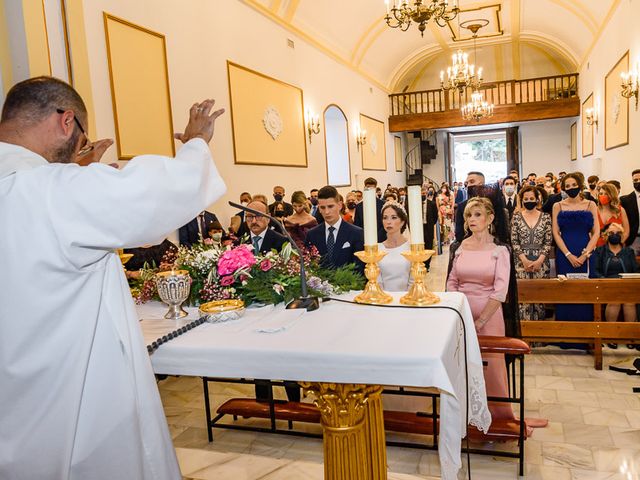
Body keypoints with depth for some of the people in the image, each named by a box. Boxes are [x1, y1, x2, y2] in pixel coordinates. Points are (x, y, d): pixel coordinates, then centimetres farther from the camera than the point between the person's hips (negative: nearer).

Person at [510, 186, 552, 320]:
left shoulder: (546, 217, 5)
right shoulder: (516, 217, 3)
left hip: (541, 262, 1)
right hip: (521, 262, -1)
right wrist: (524, 260, -10)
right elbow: (514, 241, 0)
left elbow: (548, 241, 2)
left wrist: (539, 261, -9)